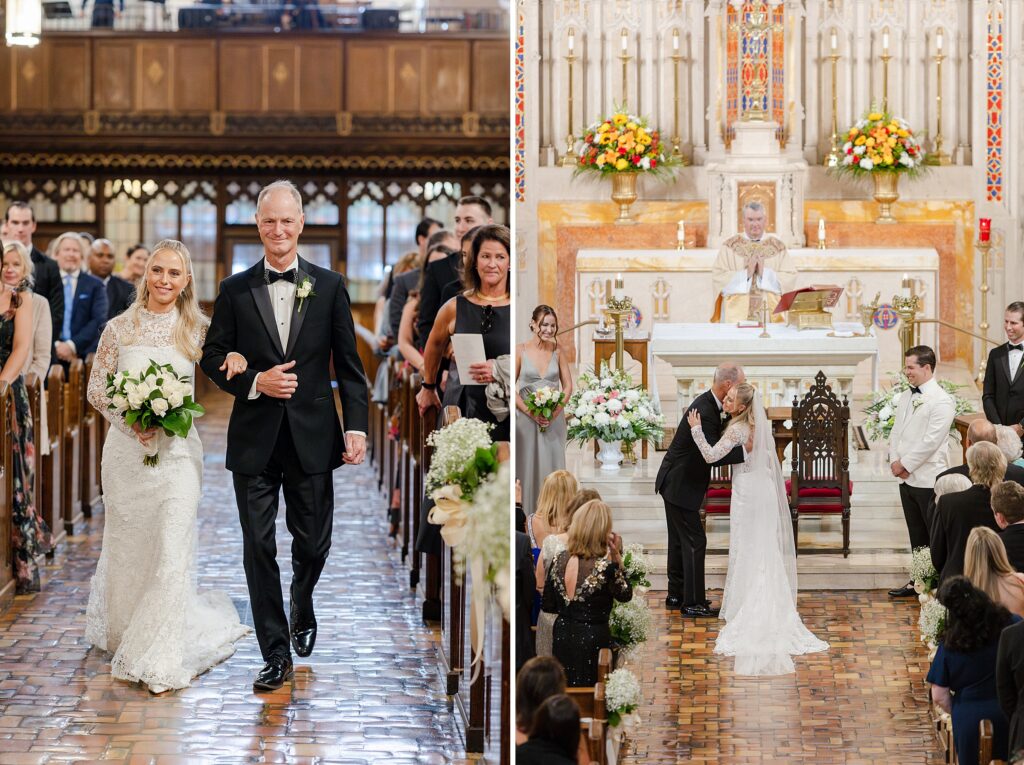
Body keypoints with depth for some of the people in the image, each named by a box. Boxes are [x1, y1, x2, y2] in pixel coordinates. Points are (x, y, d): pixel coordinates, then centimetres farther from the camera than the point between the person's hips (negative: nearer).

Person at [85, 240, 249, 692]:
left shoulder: (196, 330, 0)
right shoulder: (120, 328, 1)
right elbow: (96, 388, 5)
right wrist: (130, 419, -11)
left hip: (176, 450, -1)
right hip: (126, 449, 1)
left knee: (172, 548, -8)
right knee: (127, 546, 12)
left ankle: (161, 657, -2)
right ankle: (124, 632, 37)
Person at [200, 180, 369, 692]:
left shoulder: (329, 286, 3)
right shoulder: (235, 290, 3)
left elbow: (348, 364, 3)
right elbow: (212, 358, 6)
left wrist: (356, 426, -6)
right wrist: (255, 381, -12)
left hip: (312, 436, 0)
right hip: (255, 439, 0)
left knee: (313, 542, 9)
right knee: (259, 548, 0)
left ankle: (302, 609, 41)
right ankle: (276, 653, 8)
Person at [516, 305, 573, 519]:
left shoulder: (558, 351, 3)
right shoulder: (520, 350, -4)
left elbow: (568, 386, 6)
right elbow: (511, 388, -4)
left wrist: (555, 411, -9)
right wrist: (530, 412, -14)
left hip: (554, 419, 2)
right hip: (527, 419, -2)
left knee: (552, 465, 2)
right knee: (528, 467, 2)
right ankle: (529, 515, 9)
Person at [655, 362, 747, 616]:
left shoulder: (708, 403, 5)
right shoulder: (704, 411, -27)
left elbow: (714, 443, 13)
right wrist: (745, 450, -30)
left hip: (674, 483, 10)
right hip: (681, 486, -10)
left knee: (680, 541, 17)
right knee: (694, 541, -4)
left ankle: (676, 595, 27)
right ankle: (693, 602, 0)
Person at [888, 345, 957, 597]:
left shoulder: (941, 401, -14)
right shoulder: (906, 397, 12)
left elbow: (930, 441, -18)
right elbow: (896, 432, 14)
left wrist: (905, 464, -12)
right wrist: (895, 461, -2)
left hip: (928, 479, -8)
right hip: (906, 478, 8)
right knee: (916, 535, 16)